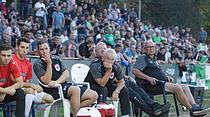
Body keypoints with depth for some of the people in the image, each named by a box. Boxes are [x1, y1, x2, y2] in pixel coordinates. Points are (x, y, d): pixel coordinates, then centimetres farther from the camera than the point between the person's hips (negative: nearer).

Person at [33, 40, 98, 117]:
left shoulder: (56, 59, 16)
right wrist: (49, 63, -18)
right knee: (76, 89, -36)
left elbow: (66, 74, 8)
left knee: (94, 95, -7)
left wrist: (57, 82, -12)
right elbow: (46, 81, -15)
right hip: (53, 91, -7)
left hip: (64, 86, 7)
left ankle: (73, 110, -10)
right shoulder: (38, 65, -2)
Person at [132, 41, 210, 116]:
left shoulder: (154, 59, 29)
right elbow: (135, 71, -13)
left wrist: (166, 77, 14)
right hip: (152, 85, -9)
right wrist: (149, 78, -21)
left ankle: (195, 107, -20)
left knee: (185, 87, -5)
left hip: (162, 83, 9)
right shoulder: (142, 58, 2)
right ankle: (191, 109, -22)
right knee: (177, 87, -26)